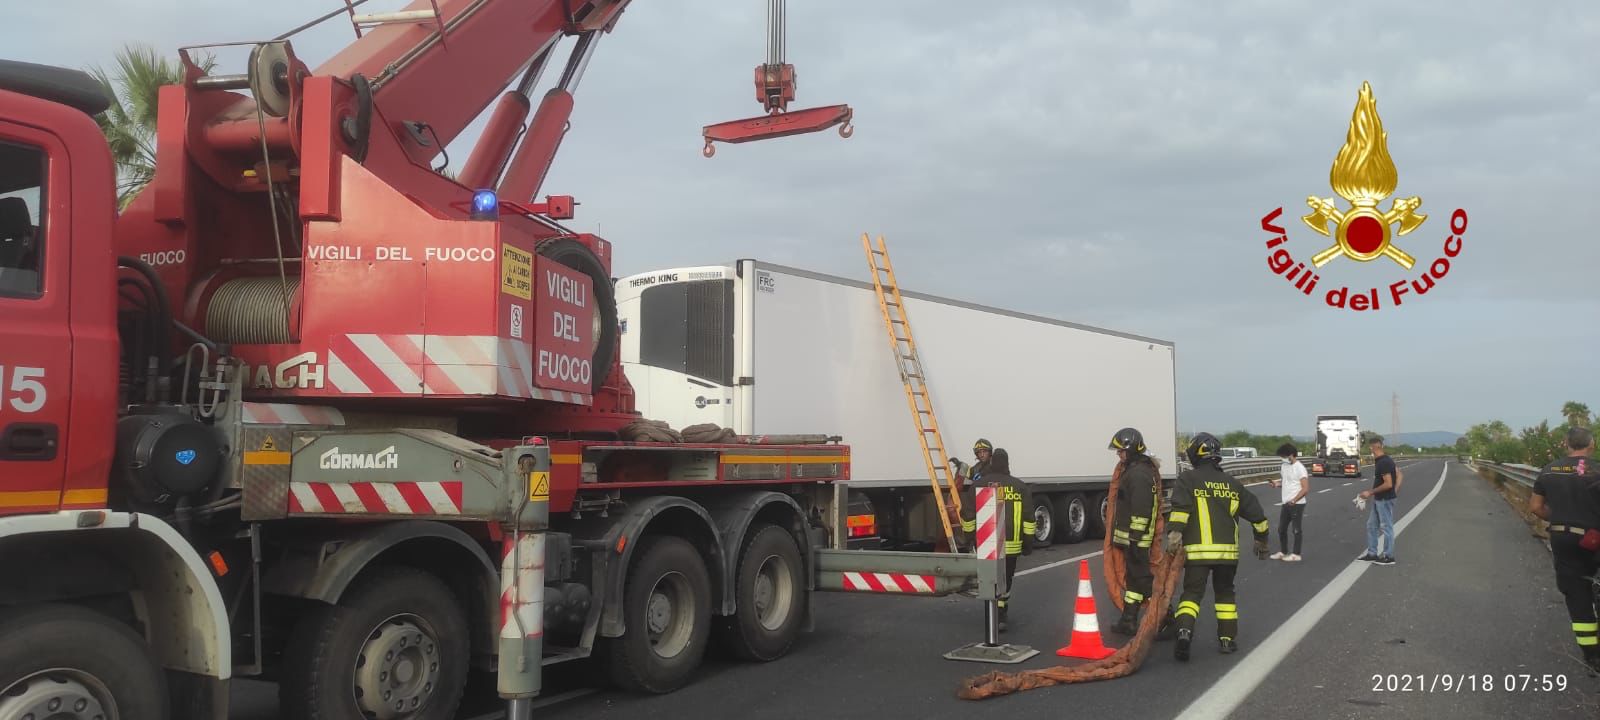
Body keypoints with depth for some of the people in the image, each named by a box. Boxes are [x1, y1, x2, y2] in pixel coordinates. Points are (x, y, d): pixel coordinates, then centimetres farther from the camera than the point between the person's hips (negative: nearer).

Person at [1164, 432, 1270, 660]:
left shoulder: (1188, 479, 0)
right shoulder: (1231, 483, 14)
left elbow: (1180, 506, -18)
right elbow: (1256, 512, 19)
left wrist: (1174, 532, -24)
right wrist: (1261, 540, 30)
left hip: (1197, 550, -3)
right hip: (1228, 550, 3)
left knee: (1192, 593, -1)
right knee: (1225, 592, 20)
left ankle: (1184, 631, -23)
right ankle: (1228, 638, 20)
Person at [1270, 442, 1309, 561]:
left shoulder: (1299, 468, -13)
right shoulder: (1284, 466, 10)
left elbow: (1305, 488, -16)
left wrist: (1294, 500, -22)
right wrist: (1277, 484, -2)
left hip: (1297, 504, -8)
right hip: (1286, 503, 8)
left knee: (1296, 529, 1)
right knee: (1281, 529, 12)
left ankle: (1296, 555, 8)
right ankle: (1283, 552, 24)